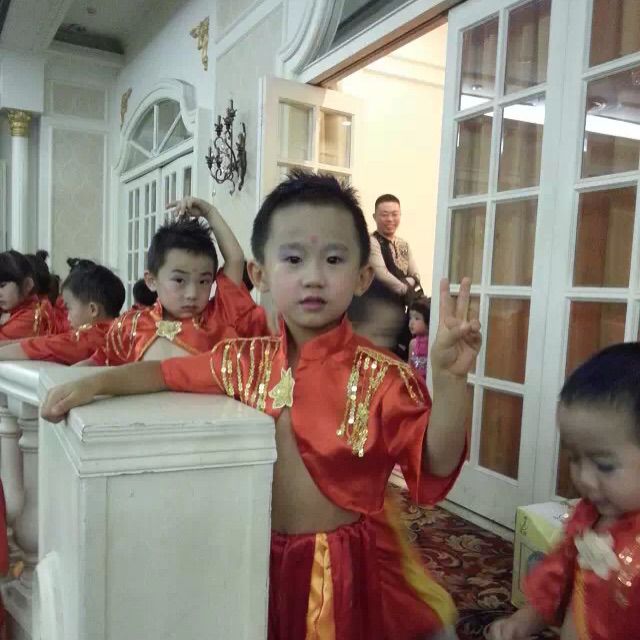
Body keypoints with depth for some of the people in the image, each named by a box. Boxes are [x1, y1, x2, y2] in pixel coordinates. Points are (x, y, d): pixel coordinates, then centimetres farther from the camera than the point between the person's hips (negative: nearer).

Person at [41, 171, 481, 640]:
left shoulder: (381, 376, -16)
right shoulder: (247, 360, -3)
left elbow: (437, 465, -19)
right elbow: (166, 373, 10)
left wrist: (450, 379, -33)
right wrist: (96, 382, -3)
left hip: (345, 567, -4)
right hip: (261, 557, 4)